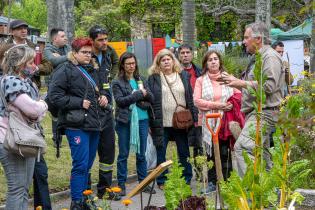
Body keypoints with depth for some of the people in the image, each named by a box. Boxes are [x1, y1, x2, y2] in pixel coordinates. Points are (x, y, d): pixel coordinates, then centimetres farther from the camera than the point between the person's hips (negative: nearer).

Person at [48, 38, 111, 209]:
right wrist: (79, 103, -17)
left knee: (88, 164, 15)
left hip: (94, 124, 8)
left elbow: (101, 89, 34)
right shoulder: (65, 70, -6)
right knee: (80, 164, -9)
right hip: (77, 126, -8)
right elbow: (54, 95, -15)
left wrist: (104, 96, 10)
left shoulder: (93, 71, 18)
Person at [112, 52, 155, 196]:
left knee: (141, 153, 10)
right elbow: (120, 100, -14)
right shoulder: (117, 83, -2)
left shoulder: (141, 80, 11)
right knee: (123, 154, 3)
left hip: (142, 120, 4)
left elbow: (151, 99, 6)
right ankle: (121, 184, 11)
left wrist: (144, 93, -15)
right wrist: (139, 94, -15)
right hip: (125, 121, -4)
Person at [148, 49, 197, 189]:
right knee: (160, 153, 5)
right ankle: (161, 181, 16)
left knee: (184, 152, 9)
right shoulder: (153, 78, 1)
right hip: (162, 123, -2)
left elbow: (190, 99, 10)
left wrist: (193, 117, 3)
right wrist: (152, 122, -6)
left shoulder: (183, 76, 10)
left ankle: (187, 180, 20)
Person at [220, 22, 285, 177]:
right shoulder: (257, 58, 22)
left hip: (265, 113, -11)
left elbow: (269, 85, -23)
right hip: (256, 111, 11)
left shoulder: (270, 57, -11)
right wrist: (235, 81, 15)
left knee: (242, 147, -23)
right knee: (261, 152, 14)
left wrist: (242, 83, -19)